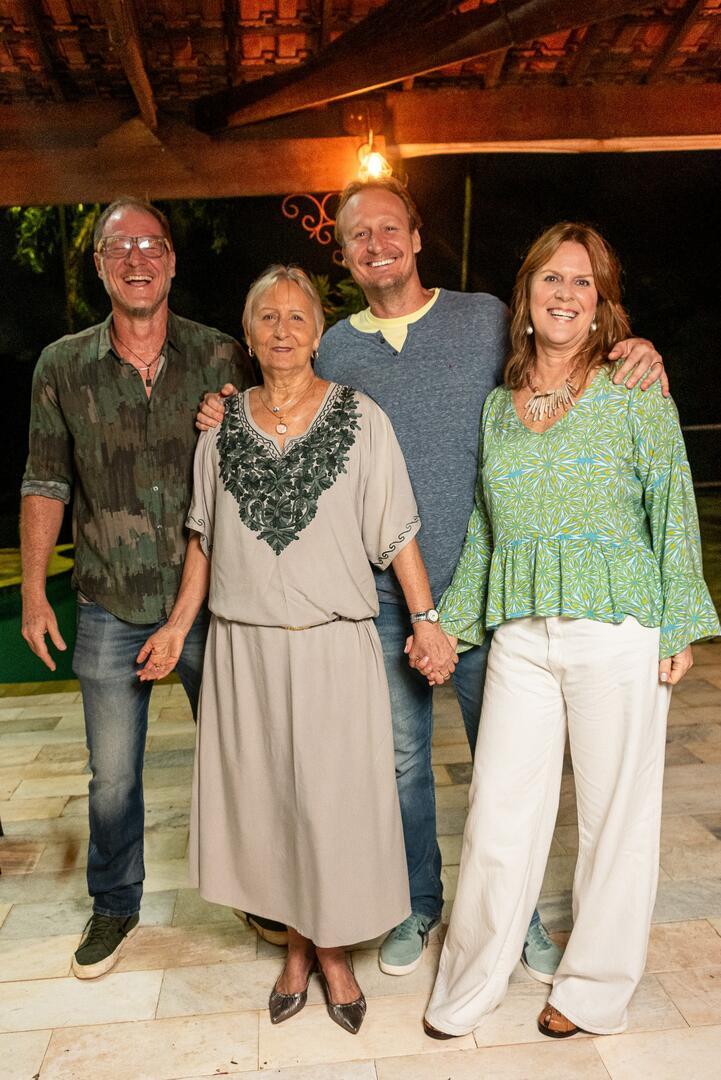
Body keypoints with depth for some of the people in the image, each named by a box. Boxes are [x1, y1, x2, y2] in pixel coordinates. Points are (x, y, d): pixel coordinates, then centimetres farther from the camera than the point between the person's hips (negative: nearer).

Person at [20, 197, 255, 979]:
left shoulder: (220, 358, -2)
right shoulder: (63, 365, 0)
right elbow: (45, 484, 4)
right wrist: (33, 592, 2)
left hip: (210, 602, 0)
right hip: (109, 612, 1)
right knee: (112, 777, 14)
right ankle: (114, 907, 38)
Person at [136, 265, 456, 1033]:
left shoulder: (361, 420, -2)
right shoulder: (222, 427, 7)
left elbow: (396, 533, -2)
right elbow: (206, 537, 13)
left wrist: (426, 620, -8)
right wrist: (178, 625, 10)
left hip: (332, 646, -2)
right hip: (243, 648, 3)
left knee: (331, 800, 5)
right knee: (264, 797, 11)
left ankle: (331, 953, 28)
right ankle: (297, 948, 32)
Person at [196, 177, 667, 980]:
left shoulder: (484, 317, 0)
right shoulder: (333, 349, 6)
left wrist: (635, 357, -11)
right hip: (384, 596, 2)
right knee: (402, 757, 14)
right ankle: (418, 902, 36)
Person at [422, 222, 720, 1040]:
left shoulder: (635, 393, 0)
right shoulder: (497, 407, 11)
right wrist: (446, 622, 13)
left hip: (618, 633, -3)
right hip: (519, 636, 3)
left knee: (615, 815, 10)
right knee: (499, 813, 6)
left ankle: (596, 989, 32)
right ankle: (468, 986, 27)